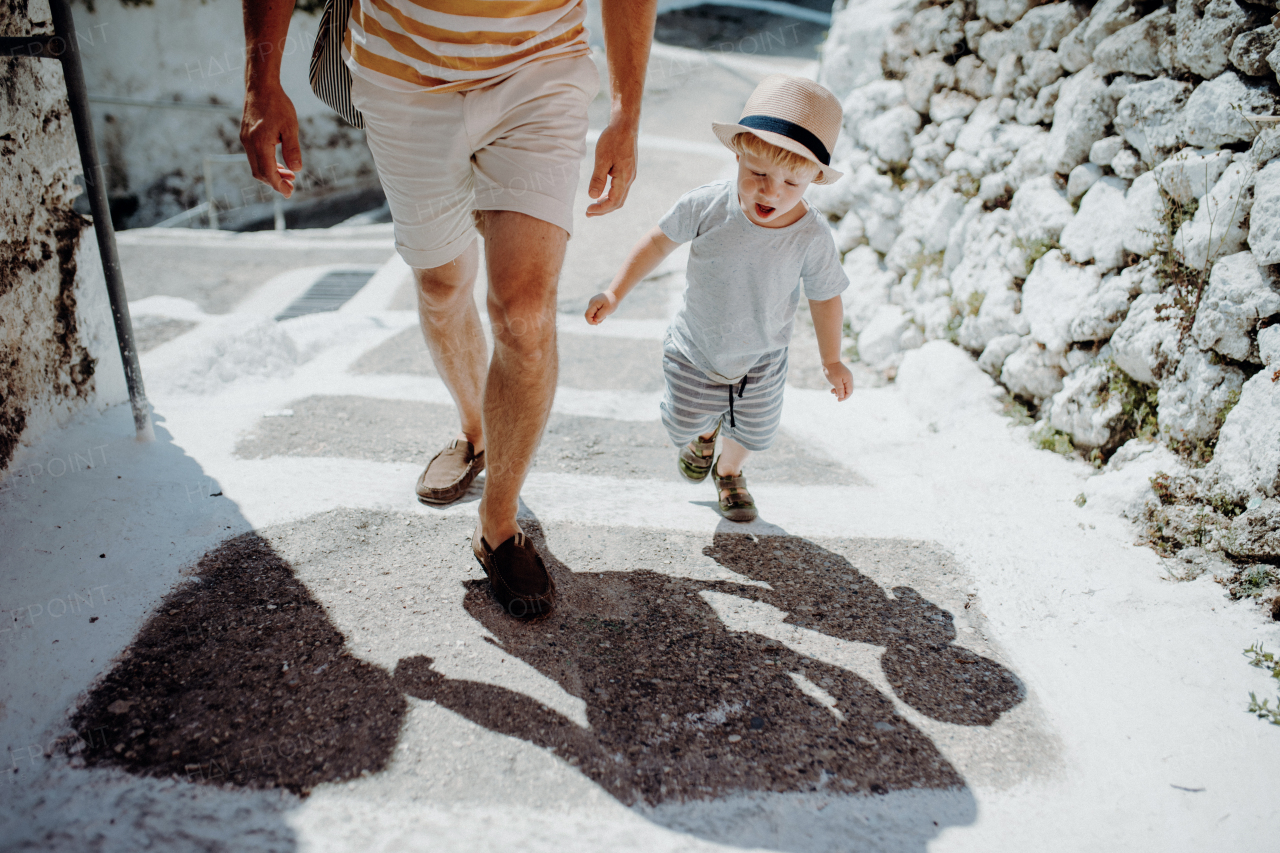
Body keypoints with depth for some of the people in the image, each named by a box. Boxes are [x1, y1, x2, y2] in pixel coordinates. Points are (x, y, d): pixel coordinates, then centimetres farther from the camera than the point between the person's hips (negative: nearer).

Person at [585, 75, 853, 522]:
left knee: (753, 432, 19)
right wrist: (615, 293, -8)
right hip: (695, 353, -1)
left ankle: (728, 472, 56)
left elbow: (825, 297, -8)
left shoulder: (812, 237, -24)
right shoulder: (707, 206, -26)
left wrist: (831, 360, 3)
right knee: (684, 425, 15)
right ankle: (703, 432, 54)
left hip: (761, 361, 1)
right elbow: (660, 241, -9)